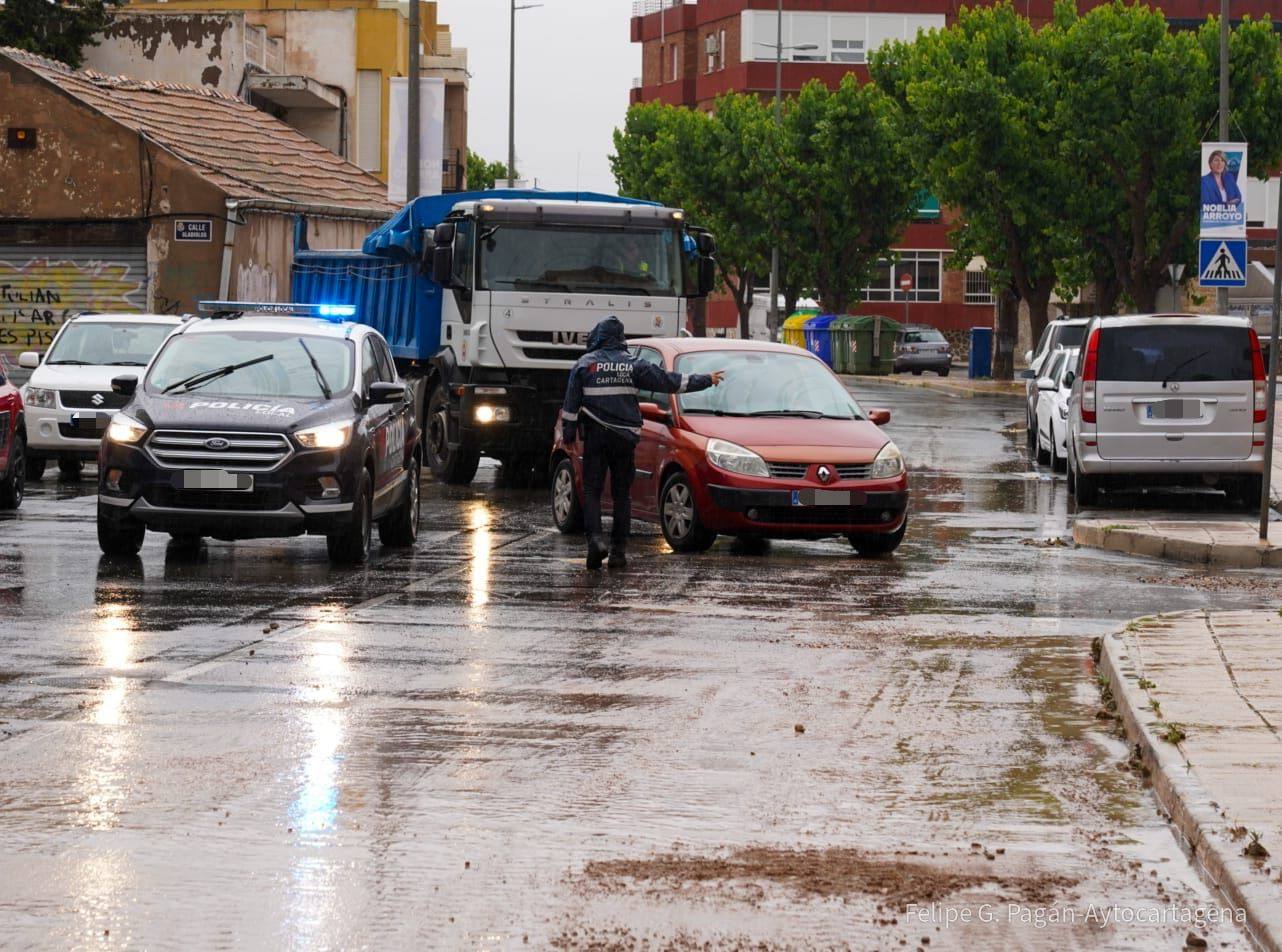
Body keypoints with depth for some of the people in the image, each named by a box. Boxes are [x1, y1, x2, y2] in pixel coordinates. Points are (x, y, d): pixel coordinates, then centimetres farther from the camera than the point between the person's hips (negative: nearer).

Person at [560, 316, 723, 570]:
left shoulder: (585, 363, 1)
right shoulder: (633, 364, 3)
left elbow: (571, 403, 1)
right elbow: (669, 381, 4)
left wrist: (568, 433, 8)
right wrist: (706, 380, 12)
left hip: (595, 435, -1)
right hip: (625, 437, 1)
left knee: (592, 491, 1)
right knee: (622, 493, 8)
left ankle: (595, 539, -21)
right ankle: (619, 550, 6)